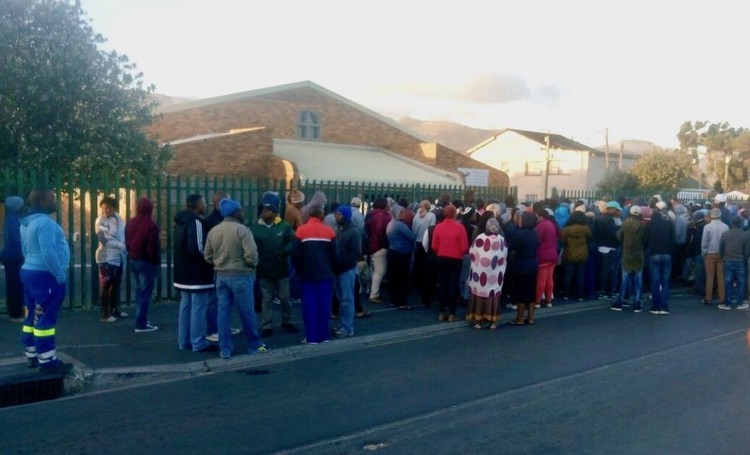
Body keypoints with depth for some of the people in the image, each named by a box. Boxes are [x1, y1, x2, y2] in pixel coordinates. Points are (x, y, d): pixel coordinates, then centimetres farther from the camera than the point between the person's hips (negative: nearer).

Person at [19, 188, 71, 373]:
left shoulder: (27, 223, 14)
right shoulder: (45, 222, -18)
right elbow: (48, 253, -24)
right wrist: (61, 276, -18)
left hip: (29, 272, 10)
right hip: (45, 275, -10)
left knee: (32, 318, 13)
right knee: (45, 319, -7)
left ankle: (33, 356, 21)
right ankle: (47, 361, -3)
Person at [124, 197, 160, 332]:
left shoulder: (130, 223, 9)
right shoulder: (150, 225, -18)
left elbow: (127, 243, 14)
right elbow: (153, 248, -19)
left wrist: (132, 254, 18)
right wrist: (157, 261, -8)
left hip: (133, 261, 8)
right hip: (146, 262, -8)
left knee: (140, 291, 19)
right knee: (144, 293, -3)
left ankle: (142, 320, 24)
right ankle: (141, 324, -2)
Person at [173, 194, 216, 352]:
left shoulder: (181, 221, 15)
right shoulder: (196, 222, -17)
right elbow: (197, 249, -24)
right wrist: (209, 261, -10)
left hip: (183, 272, 10)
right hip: (197, 274, -10)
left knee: (185, 306, 13)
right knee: (198, 308, -5)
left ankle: (184, 341, 19)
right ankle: (198, 343, -2)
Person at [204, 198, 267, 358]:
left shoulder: (213, 231, 5)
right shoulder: (242, 229, -14)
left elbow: (207, 256, 7)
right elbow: (251, 254, -20)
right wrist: (253, 265, -1)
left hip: (221, 276, 6)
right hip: (240, 275, -5)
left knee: (223, 312, 7)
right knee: (247, 312, 6)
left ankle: (225, 349, 10)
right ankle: (255, 345, 20)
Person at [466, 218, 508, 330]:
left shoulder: (479, 238, -10)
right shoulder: (502, 240, -2)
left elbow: (471, 254, -3)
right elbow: (505, 257, 9)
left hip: (480, 273, -2)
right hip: (495, 275, 2)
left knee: (479, 293, 5)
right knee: (493, 295, 8)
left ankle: (478, 321, 7)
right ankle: (493, 321, 11)